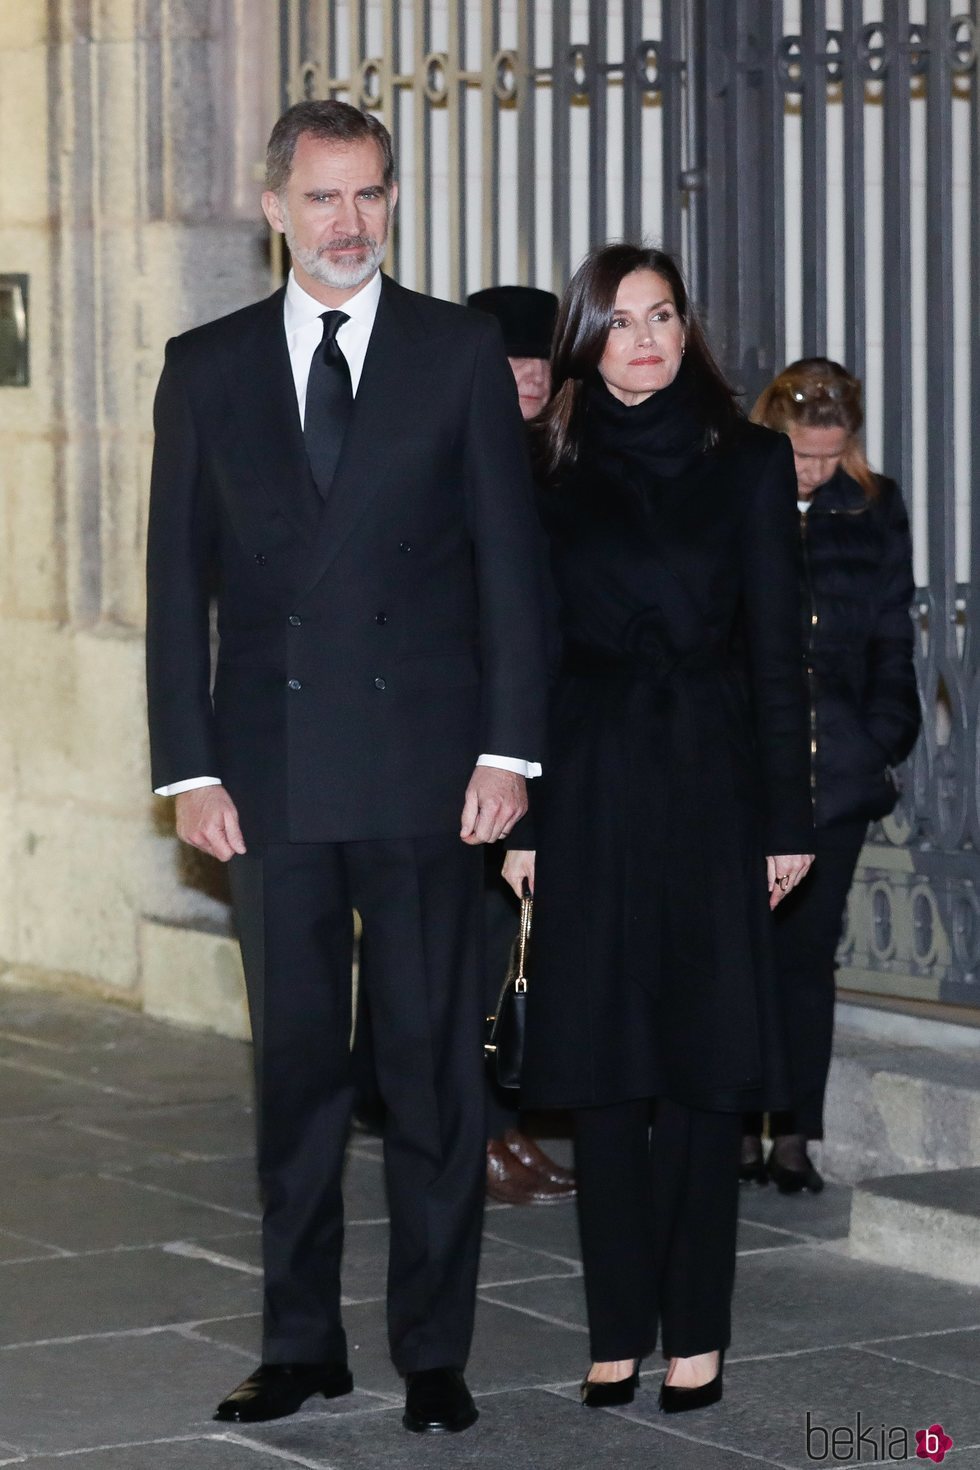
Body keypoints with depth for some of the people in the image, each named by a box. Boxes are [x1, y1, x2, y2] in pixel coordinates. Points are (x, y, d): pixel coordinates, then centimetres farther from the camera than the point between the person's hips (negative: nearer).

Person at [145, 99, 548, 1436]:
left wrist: (507, 749, -6)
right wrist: (190, 766, -1)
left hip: (423, 767, -2)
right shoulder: (207, 368, 8)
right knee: (295, 1063, 8)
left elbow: (510, 561, 2)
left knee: (432, 1063, 1)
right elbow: (178, 580, 7)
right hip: (272, 773, 2)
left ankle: (435, 1350, 8)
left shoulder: (461, 354, 4)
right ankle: (302, 1340, 17)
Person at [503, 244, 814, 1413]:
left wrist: (786, 820, -2)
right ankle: (618, 1330, 9)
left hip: (708, 785, -1)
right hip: (589, 788, 1)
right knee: (600, 1064, 2)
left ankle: (696, 1333, 7)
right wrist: (521, 820, 1)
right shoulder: (552, 471, 7)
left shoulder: (748, 464, 4)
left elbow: (775, 650, 2)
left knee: (703, 1064, 0)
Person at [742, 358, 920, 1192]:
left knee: (806, 953, 2)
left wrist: (881, 744, 2)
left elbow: (892, 639, 12)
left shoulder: (873, 510, 8)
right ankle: (738, 1129, 5)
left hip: (834, 772, 2)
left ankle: (794, 1135, 6)